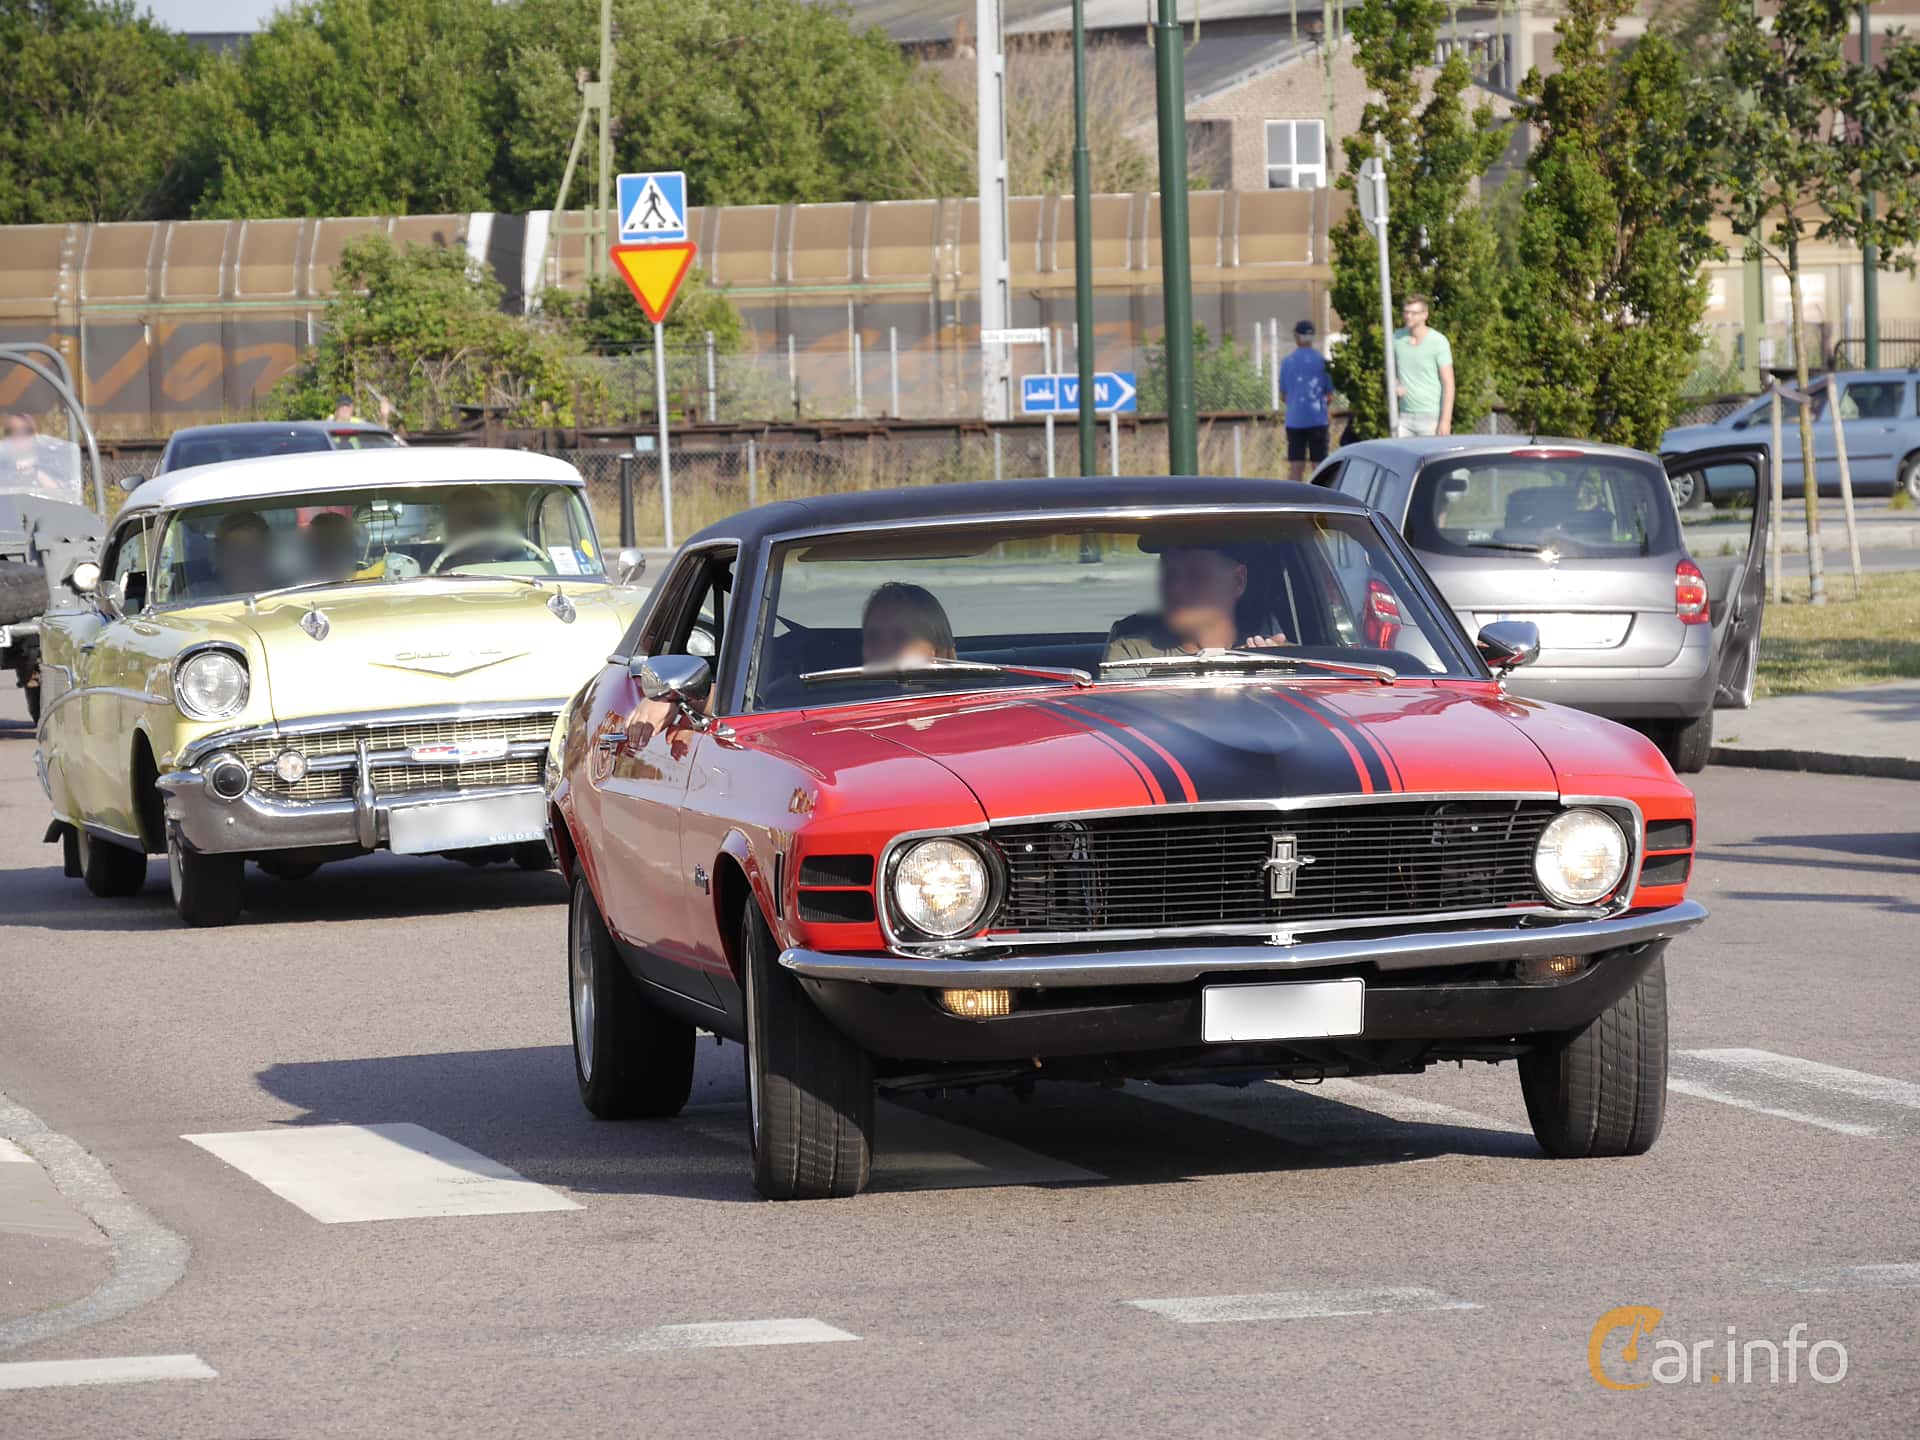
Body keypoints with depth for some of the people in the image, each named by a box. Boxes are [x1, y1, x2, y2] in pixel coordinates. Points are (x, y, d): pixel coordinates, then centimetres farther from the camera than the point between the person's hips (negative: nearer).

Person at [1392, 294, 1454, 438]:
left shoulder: (1438, 342, -10)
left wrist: (1446, 421, -17)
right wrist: (1395, 386, -6)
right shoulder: (1397, 338, 5)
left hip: (1432, 416, -5)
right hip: (1405, 415, 5)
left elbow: (1448, 383, -10)